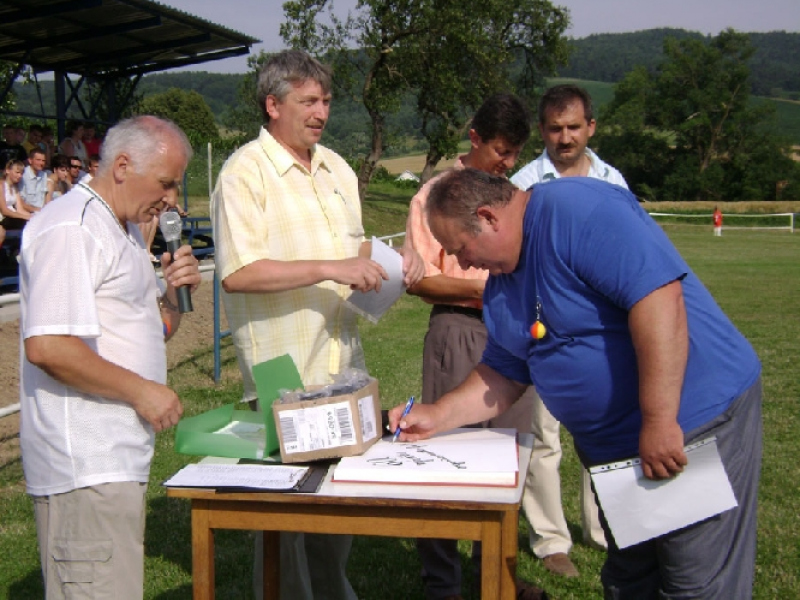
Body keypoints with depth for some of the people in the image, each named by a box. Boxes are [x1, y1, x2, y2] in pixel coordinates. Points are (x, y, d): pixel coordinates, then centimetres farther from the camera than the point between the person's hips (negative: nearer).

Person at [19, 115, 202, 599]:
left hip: (119, 455, 10)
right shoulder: (71, 231, -15)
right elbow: (46, 346, -24)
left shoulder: (122, 229, 18)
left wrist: (174, 292, 4)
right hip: (86, 466, -10)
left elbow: (151, 331, 25)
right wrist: (141, 390, -17)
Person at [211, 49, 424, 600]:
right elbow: (237, 274, -21)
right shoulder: (245, 172, -11)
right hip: (283, 373, -7)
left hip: (343, 364, 7)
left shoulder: (336, 168, 13)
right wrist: (328, 269, -23)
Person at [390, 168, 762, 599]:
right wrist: (436, 416, 4)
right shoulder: (500, 281, 9)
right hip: (613, 445, 9)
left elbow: (659, 297, -30)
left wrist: (659, 420, -30)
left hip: (694, 416, -9)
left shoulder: (577, 209, -21)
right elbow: (503, 375, 15)